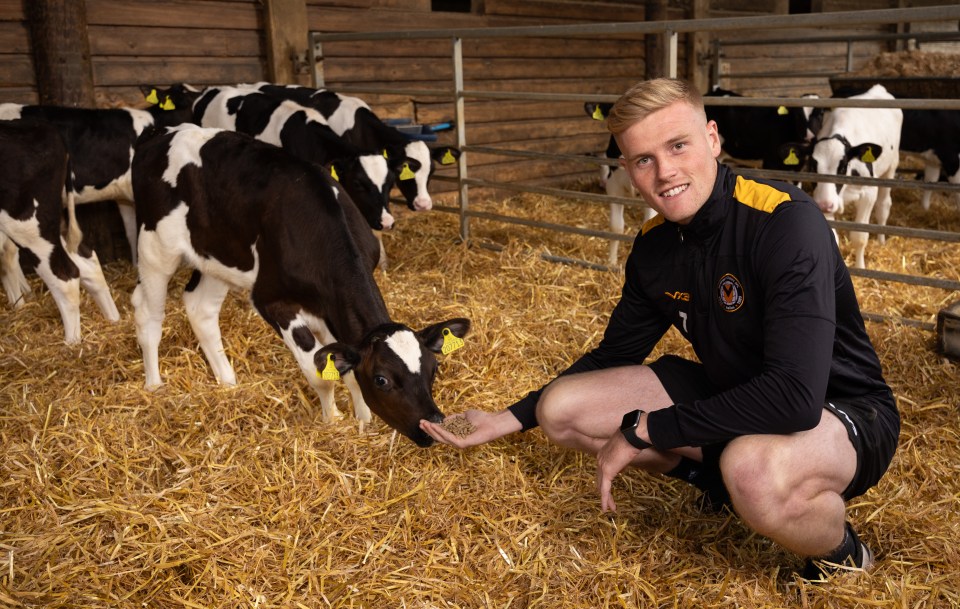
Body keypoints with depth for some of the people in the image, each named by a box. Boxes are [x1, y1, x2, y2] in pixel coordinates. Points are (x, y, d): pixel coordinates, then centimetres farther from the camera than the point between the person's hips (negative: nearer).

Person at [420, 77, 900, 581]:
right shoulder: (654, 247, -5)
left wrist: (643, 430, -26)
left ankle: (841, 549, -6)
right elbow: (611, 357, 10)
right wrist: (510, 420, 7)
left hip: (842, 411, -6)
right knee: (560, 409, -3)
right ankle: (720, 477, 7)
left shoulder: (786, 222, -27)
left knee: (753, 472, -42)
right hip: (729, 396, 7)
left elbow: (798, 395, -35)